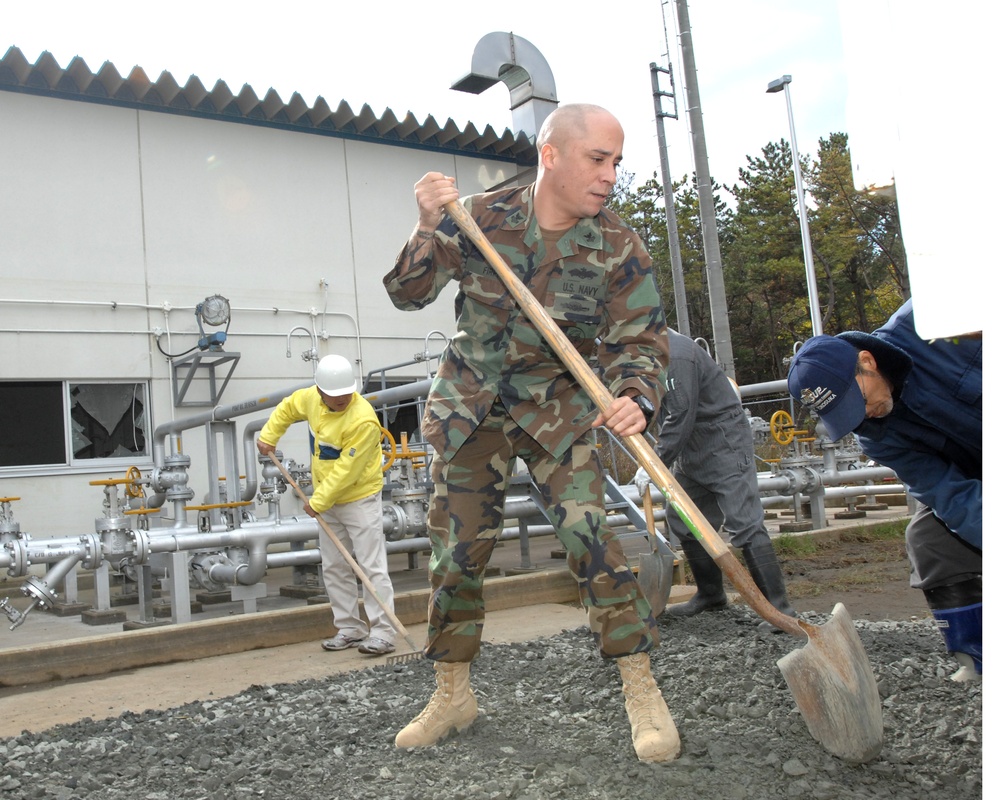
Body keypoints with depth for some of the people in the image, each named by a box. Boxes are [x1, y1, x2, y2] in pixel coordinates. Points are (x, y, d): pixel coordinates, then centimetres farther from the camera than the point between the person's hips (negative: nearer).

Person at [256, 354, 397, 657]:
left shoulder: (363, 420, -27)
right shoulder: (311, 398, -4)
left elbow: (346, 471, -25)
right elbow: (288, 407, 20)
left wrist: (318, 502, -19)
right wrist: (269, 435, 14)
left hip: (360, 498, -8)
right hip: (328, 500, 8)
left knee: (372, 566, -8)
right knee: (334, 568, 12)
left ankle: (383, 633, -5)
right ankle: (350, 629, 22)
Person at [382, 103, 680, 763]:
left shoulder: (619, 248, -10)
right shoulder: (479, 218, -9)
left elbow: (641, 341, -14)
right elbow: (407, 293, -6)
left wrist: (636, 400, -35)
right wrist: (429, 230, -24)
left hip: (557, 407, -1)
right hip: (470, 404, 2)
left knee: (590, 534, -17)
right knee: (455, 549, 5)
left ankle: (642, 691, -1)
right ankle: (452, 694, 23)